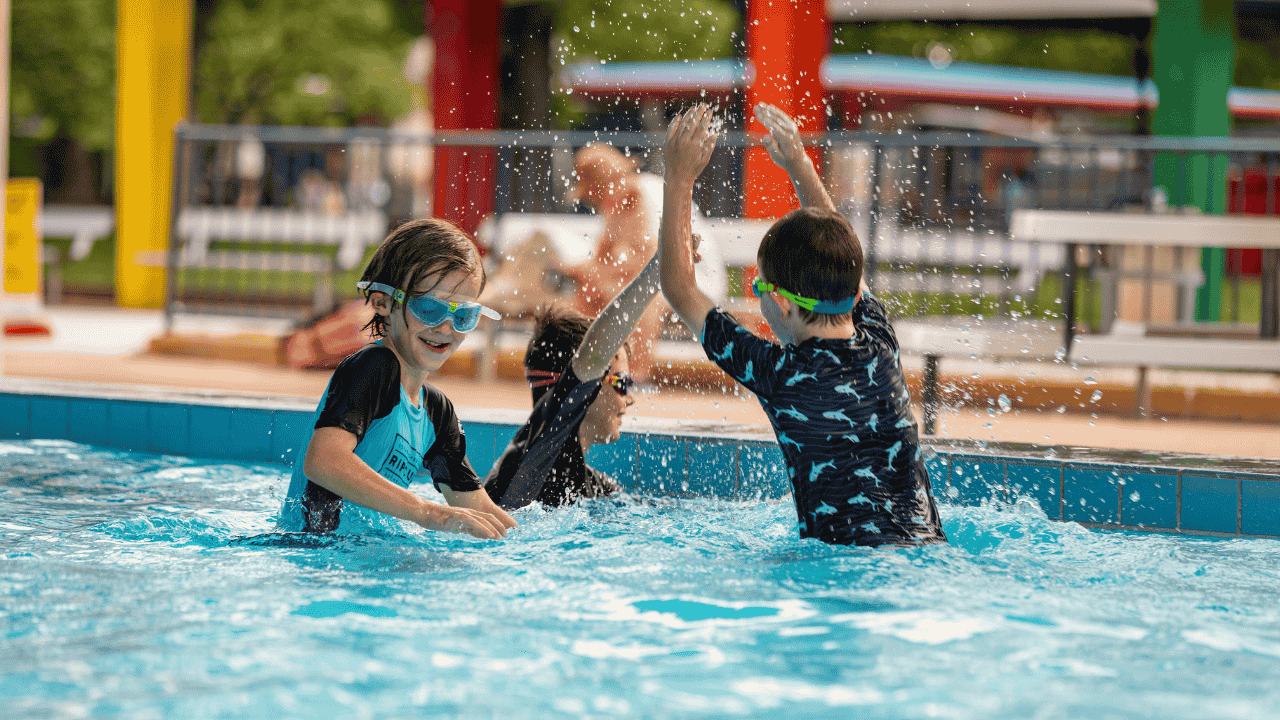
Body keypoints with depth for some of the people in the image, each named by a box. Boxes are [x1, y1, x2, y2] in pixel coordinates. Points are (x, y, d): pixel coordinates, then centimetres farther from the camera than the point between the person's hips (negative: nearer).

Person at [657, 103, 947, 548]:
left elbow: (680, 290, 4)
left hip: (854, 560, -6)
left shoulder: (781, 375, -9)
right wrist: (800, 166, 35)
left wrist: (679, 180, 11)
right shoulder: (879, 345, 5)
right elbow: (841, 256, 27)